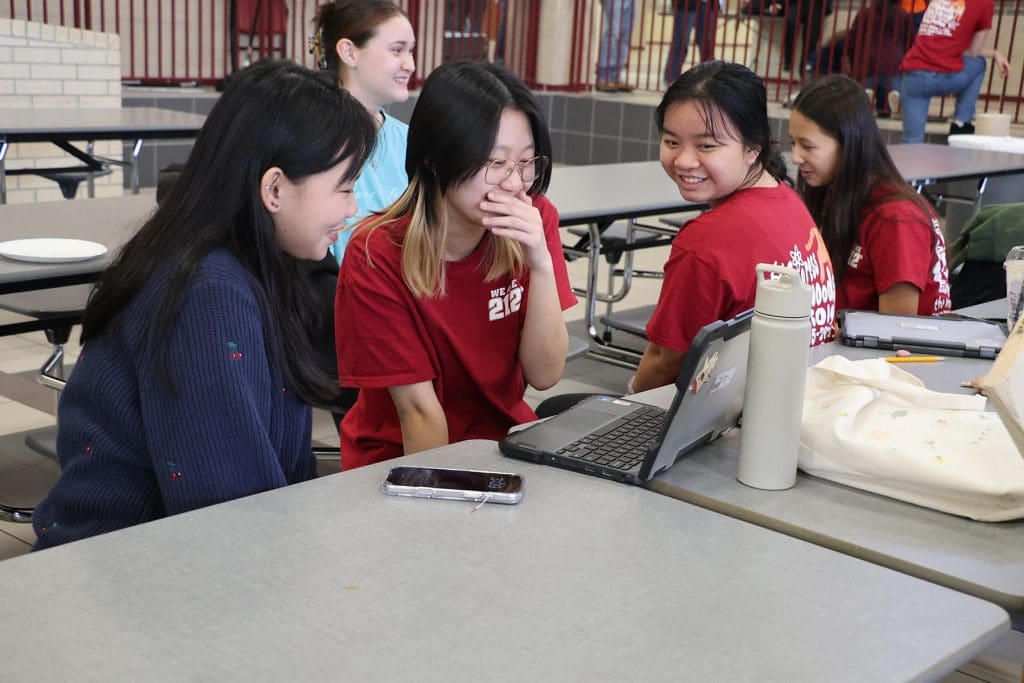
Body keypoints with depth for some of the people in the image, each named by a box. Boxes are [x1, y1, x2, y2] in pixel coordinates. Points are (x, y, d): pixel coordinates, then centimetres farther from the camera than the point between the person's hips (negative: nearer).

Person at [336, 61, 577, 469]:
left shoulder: (535, 222, -10)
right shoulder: (377, 256, -19)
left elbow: (545, 375, -11)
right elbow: (419, 409, -16)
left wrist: (541, 264, -22)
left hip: (504, 437, 4)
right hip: (404, 459, -3)